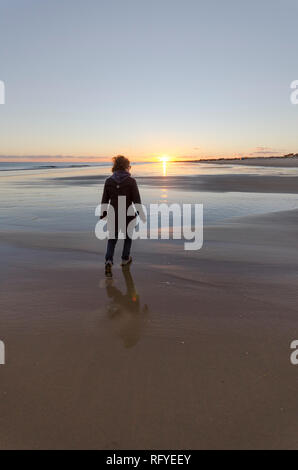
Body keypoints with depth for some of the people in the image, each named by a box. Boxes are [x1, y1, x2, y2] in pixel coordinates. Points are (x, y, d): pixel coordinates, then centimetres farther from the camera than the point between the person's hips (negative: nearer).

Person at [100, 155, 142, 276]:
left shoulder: (109, 181, -3)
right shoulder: (131, 181, -12)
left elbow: (105, 200, 1)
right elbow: (136, 199, -11)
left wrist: (103, 215, 11)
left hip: (113, 214, 2)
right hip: (128, 214, -2)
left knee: (112, 238, 12)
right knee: (128, 236, 22)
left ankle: (109, 260, -8)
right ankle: (125, 259, 31)